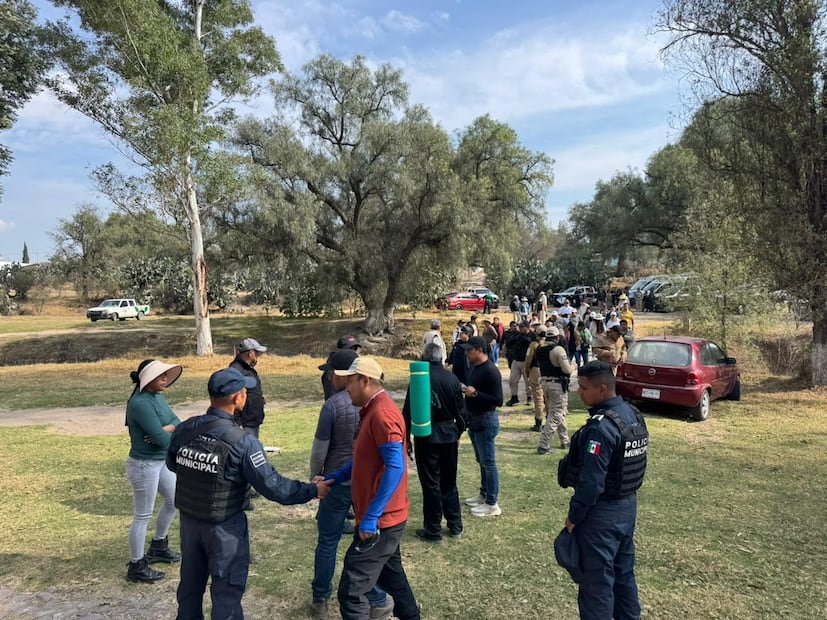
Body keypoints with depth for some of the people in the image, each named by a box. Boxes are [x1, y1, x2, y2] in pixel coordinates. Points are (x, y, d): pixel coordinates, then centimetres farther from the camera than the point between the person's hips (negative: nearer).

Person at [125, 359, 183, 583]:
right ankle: (136, 567, 21)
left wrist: (165, 429, -19)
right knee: (143, 516, 4)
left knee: (174, 501, 23)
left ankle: (158, 547, 42)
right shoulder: (140, 403, -24)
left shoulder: (158, 397, 4)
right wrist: (171, 434, -5)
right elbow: (162, 439, -26)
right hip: (144, 465, -9)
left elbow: (177, 422, 1)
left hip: (162, 461, 10)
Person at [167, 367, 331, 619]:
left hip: (189, 519, 6)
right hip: (224, 527, -6)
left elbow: (172, 464, 10)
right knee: (227, 591, 12)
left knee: (191, 583, 26)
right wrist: (313, 490, -10)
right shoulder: (243, 442, -27)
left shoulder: (184, 429, -10)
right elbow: (272, 486, -22)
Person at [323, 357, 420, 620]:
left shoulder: (382, 413, -21)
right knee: (390, 574, 25)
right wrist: (332, 478, 7)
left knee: (351, 591, -4)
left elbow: (395, 468, -28)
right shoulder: (373, 410, 11)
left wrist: (370, 517, -27)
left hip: (380, 520, -10)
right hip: (385, 517, 10)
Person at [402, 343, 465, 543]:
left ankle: (433, 530, 13)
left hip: (426, 436, -4)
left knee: (431, 484, 5)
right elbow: (461, 409, 7)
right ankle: (455, 526, 25)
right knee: (449, 482, 17)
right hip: (449, 435, 4)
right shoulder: (453, 379, 0)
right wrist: (458, 433, 19)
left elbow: (408, 410, -8)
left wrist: (406, 437, 2)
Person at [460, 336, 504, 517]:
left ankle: (492, 504, 8)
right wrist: (467, 391, 5)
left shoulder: (490, 371, -20)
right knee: (481, 461, 19)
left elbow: (498, 400, -23)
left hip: (486, 421, -10)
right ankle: (483, 495, 31)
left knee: (488, 462, -1)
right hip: (474, 419, 10)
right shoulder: (475, 368, 9)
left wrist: (475, 393, -26)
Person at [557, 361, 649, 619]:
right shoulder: (633, 415, 1)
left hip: (602, 512, -9)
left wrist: (573, 516, -13)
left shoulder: (601, 427, -27)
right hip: (628, 504, 9)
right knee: (624, 571, 23)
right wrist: (623, 496, 19)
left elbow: (591, 482, -25)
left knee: (597, 579, 5)